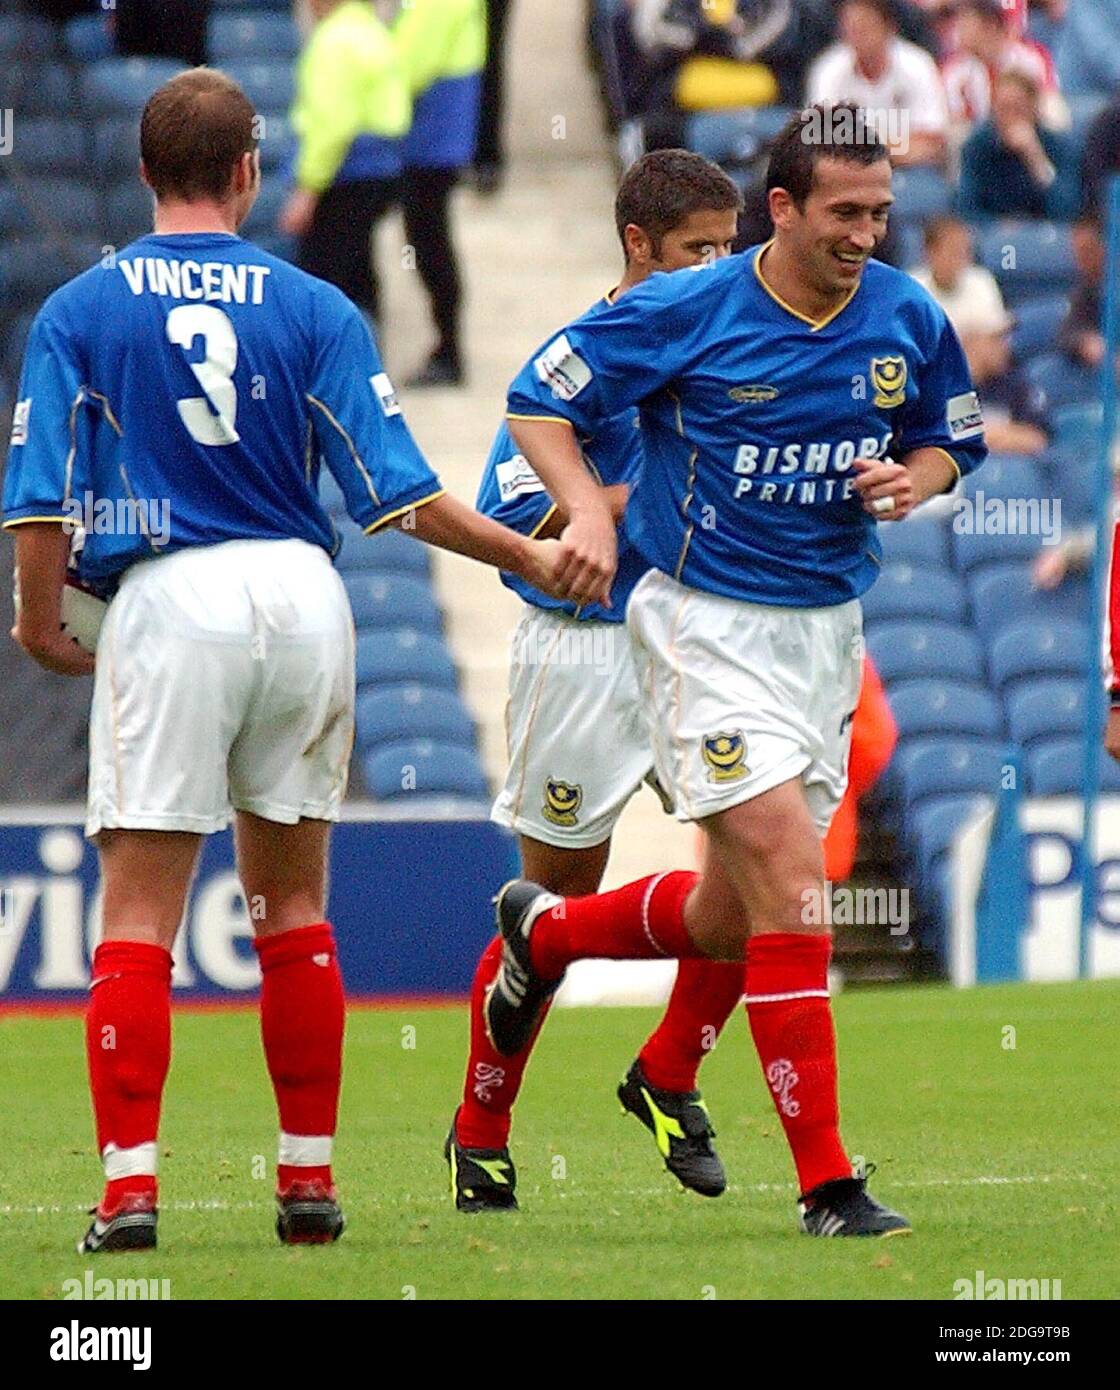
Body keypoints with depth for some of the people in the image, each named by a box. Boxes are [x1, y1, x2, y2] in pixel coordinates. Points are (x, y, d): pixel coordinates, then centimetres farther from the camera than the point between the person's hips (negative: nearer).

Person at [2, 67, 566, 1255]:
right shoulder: (313, 309, 3)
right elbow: (396, 488, -1)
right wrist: (527, 555, 12)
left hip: (167, 602, -2)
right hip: (301, 592, 2)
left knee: (138, 910, -1)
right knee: (292, 901, 15)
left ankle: (129, 1184, -12)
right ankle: (308, 1177, 16)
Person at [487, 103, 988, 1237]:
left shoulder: (910, 321, 0)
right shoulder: (686, 311, -12)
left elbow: (950, 441, 16)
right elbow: (539, 399, -3)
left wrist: (913, 479, -7)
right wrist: (587, 507, -20)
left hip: (827, 626, 6)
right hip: (707, 622, -6)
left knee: (732, 920, 10)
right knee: (790, 873, -17)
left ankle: (542, 932, 41)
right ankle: (826, 1181, -14)